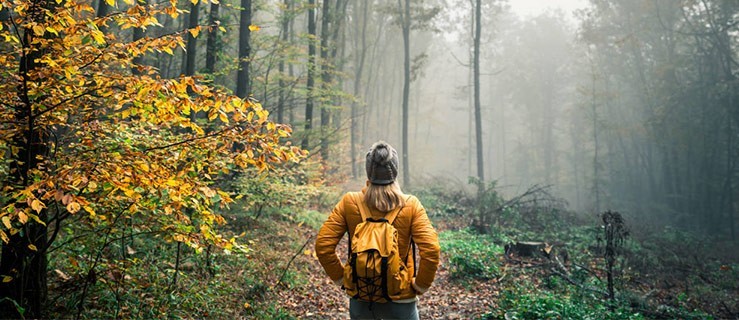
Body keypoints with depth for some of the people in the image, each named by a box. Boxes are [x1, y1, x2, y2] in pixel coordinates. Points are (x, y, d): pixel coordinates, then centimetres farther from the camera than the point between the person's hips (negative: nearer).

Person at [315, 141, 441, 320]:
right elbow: (431, 250, -18)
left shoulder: (349, 203, -9)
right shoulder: (411, 205, -12)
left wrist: (341, 278, 2)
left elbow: (322, 246, -10)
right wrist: (419, 286, -4)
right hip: (400, 299, -1)